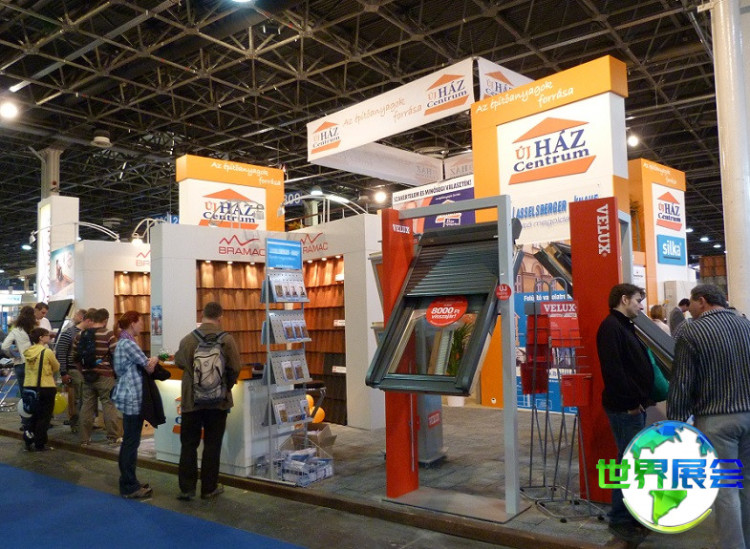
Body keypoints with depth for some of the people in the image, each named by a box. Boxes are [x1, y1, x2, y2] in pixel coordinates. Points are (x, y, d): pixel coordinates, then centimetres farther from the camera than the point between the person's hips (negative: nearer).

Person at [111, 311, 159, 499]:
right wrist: (154, 360, 5)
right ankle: (129, 487, 4)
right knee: (131, 442, -3)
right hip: (132, 398, -10)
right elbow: (149, 367, -14)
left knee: (129, 441, 15)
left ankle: (128, 482, 24)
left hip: (130, 397, 10)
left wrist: (149, 362, 1)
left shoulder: (123, 342, 15)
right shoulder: (128, 343, -16)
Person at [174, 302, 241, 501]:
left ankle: (186, 488, 12)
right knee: (212, 444, 9)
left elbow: (178, 362, 11)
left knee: (188, 444, 11)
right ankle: (209, 488, 16)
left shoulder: (187, 340, -6)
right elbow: (234, 369, -9)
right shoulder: (226, 339, -11)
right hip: (217, 400, -1)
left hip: (191, 400, 1)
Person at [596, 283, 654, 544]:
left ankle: (631, 512, 27)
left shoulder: (625, 326, 18)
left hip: (635, 405, 10)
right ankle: (620, 520, 6)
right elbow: (612, 369, -24)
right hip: (626, 407, -10)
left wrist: (642, 398, 10)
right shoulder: (611, 327, -14)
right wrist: (631, 401, -20)